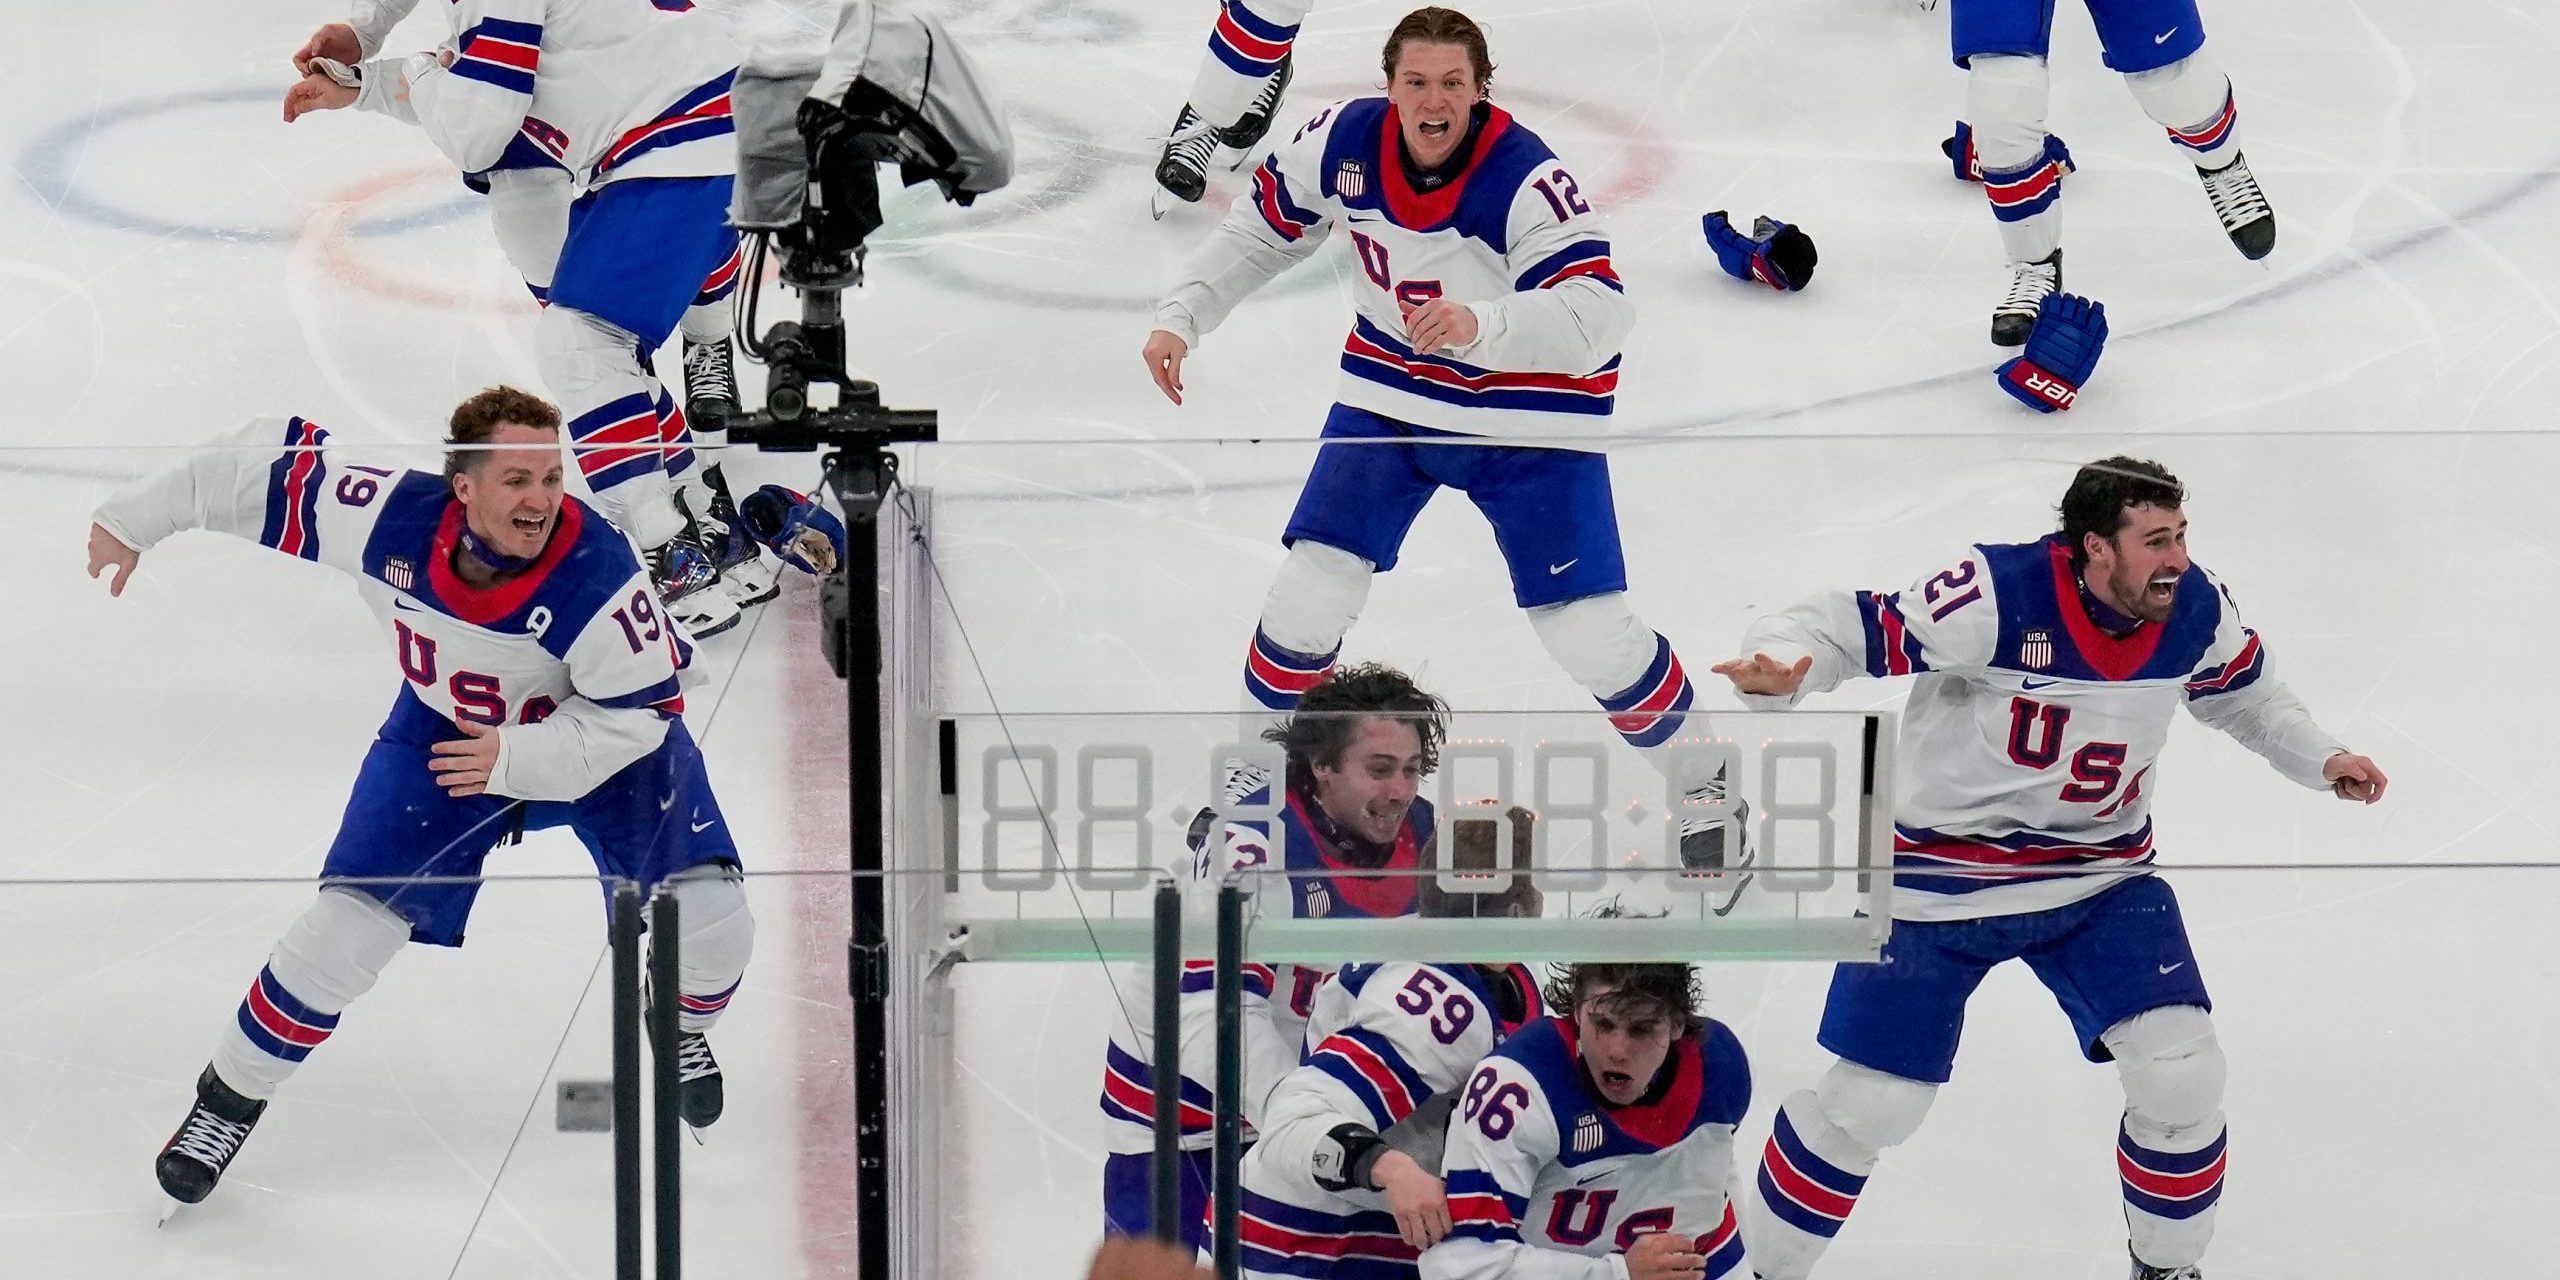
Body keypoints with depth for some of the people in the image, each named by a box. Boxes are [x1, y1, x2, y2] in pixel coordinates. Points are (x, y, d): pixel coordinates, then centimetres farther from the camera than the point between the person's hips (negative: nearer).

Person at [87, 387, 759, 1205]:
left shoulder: (598, 575, -36)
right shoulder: (389, 518, -29)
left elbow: (637, 714, -25)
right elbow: (275, 463, -15)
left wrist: (515, 760, -34)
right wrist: (138, 519, -6)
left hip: (601, 742, -1)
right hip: (442, 734, 1)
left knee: (709, 921, -13)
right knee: (346, 929, -9)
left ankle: (681, 1027, 25)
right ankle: (229, 1098, 13)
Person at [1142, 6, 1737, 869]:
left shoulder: (1526, 181, -30)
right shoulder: (1344, 144, -15)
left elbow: (1598, 314, -41)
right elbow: (1262, 230, 4)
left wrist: (1481, 323, -56)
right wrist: (1181, 317, -5)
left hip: (1529, 413, -4)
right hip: (1393, 392, 4)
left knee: (1588, 630, -7)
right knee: (1313, 586, -4)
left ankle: (1698, 777, 17)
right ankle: (1254, 774, 18)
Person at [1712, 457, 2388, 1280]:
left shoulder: (2196, 610, -11)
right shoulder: (1997, 598, -28)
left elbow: (2242, 692, 12)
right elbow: (1847, 631, -26)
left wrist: (2321, 759, 2)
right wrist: (1776, 663, -46)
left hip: (2102, 876, 4)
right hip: (1942, 875, -4)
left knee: (2181, 1075, -9)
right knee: (1871, 1103, -2)